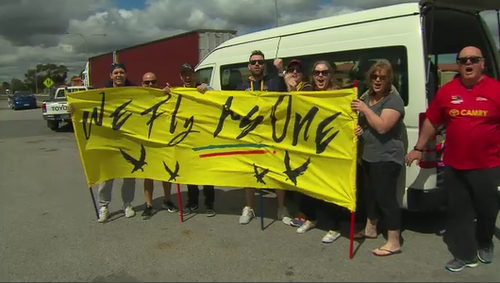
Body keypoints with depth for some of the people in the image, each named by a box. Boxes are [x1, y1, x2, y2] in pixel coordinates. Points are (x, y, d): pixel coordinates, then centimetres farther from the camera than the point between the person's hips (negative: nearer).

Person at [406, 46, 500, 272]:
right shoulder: (447, 91, 1)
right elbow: (431, 121, 9)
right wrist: (419, 148, 10)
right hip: (454, 166, 2)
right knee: (458, 212, 11)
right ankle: (464, 255, 28)